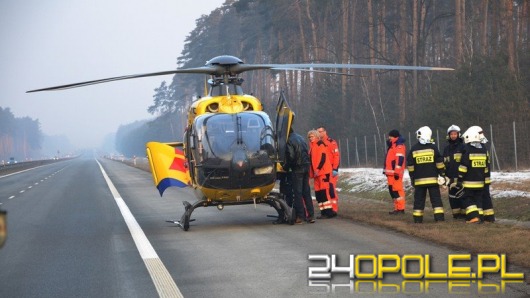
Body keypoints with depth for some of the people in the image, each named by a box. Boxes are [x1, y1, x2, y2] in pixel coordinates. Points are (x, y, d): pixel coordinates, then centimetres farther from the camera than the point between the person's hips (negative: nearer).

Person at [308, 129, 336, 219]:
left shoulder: (320, 144, -6)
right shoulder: (312, 146, 20)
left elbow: (323, 157, -16)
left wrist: (318, 168, -21)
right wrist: (312, 171, 17)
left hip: (322, 171, -9)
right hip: (316, 173, 9)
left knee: (323, 191, -13)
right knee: (318, 193, 7)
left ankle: (329, 211, -14)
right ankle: (323, 212, 10)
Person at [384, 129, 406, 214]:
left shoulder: (399, 146, -12)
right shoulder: (392, 146, 21)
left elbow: (399, 159, -21)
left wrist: (397, 172, -25)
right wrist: (386, 170, 26)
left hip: (395, 173, -11)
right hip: (390, 173, 11)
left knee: (397, 190, -11)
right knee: (392, 190, 12)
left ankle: (401, 209, -11)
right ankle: (397, 208, 16)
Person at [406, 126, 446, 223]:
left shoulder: (413, 149, 2)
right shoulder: (433, 147, -3)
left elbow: (410, 166, 5)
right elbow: (439, 163, -3)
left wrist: (412, 178, 12)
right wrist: (442, 174, 4)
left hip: (419, 180, 1)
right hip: (432, 179, -1)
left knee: (419, 199, 6)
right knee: (436, 199, 2)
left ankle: (417, 219, 6)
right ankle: (439, 217, -5)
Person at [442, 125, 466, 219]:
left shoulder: (462, 147, -1)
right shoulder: (447, 148, 14)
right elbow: (444, 163, 18)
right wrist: (445, 175, 12)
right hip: (451, 176, 5)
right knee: (452, 194, 5)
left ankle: (464, 212, 2)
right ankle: (456, 212, 12)